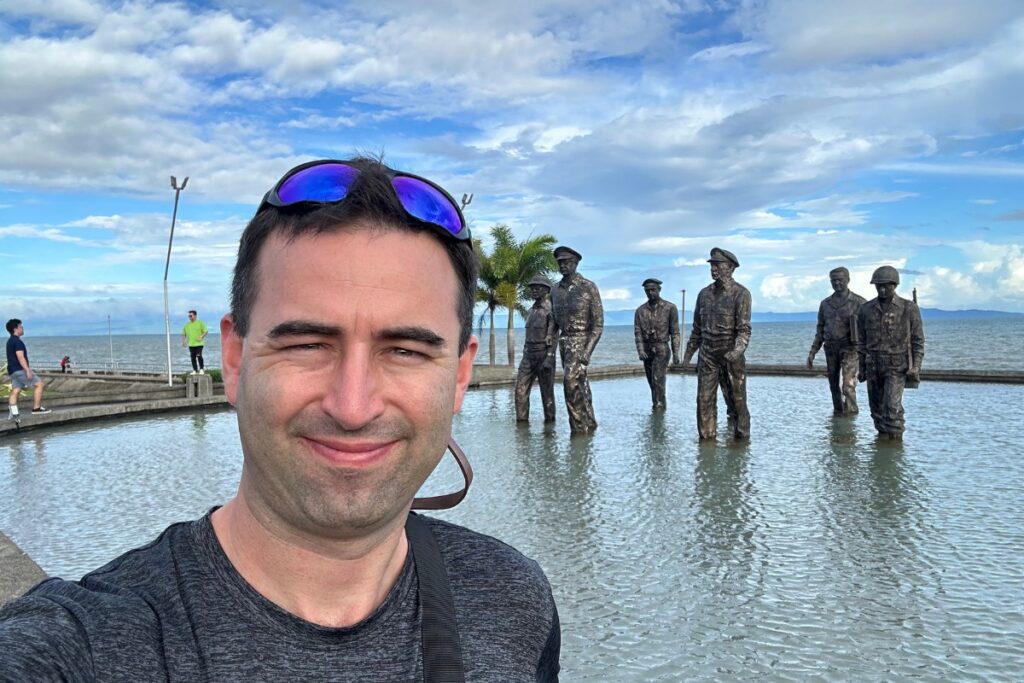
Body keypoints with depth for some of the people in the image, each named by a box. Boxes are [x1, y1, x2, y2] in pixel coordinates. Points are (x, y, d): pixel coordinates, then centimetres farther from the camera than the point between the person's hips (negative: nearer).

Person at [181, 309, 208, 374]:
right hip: (191, 344, 5)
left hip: (199, 343, -5)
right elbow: (184, 334, 18)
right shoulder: (187, 325, 14)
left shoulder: (200, 323, 0)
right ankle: (195, 370, 12)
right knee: (193, 357, 5)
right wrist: (183, 341, 5)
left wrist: (201, 337, -17)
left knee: (199, 356, -12)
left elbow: (205, 331, -4)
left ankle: (201, 369, -3)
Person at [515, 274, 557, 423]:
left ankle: (550, 420, 12)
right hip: (528, 355, 7)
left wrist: (549, 358, -23)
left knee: (547, 392, 1)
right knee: (520, 390, -2)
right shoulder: (532, 309, 16)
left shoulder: (550, 309, -9)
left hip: (544, 355, -7)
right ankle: (522, 421, 0)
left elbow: (553, 335, -16)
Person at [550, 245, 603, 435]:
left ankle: (579, 426, -12)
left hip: (581, 340, -6)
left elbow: (598, 322, -10)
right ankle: (590, 423, 22)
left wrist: (588, 351, -19)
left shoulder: (589, 287, -8)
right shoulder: (556, 291, 10)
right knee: (580, 384, 12)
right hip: (564, 341, 7)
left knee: (571, 380, -19)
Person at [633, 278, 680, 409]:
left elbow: (675, 332, -3)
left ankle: (659, 406, -13)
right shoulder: (640, 310, 4)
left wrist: (676, 353, -8)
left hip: (661, 349, -4)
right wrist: (640, 350, -14)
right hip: (646, 350, 4)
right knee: (652, 382, 10)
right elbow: (637, 332, 0)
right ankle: (658, 406, 22)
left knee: (657, 379, -16)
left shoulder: (670, 308, -3)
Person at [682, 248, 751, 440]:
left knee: (737, 401, 3)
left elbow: (744, 329, -15)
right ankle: (707, 438, 8)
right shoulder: (704, 293, 10)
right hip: (707, 356, 5)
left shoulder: (740, 293, -7)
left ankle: (741, 438, 15)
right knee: (704, 400, 1)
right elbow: (697, 328, 16)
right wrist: (688, 353, 15)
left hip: (731, 356, -4)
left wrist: (738, 350, -31)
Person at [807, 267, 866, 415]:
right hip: (831, 350, 5)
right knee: (834, 385, 9)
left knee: (848, 385, -14)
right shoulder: (825, 304, 9)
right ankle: (838, 413, 23)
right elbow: (820, 330, 13)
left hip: (850, 350, -5)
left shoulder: (859, 302, -5)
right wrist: (812, 352, 7)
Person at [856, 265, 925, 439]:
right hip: (873, 366, 4)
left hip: (897, 366, -3)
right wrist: (862, 368, 10)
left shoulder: (909, 309, -5)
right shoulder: (866, 309, 3)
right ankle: (882, 435, 23)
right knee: (877, 406, 8)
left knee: (892, 405, -16)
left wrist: (915, 367, -11)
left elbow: (918, 340, -1)